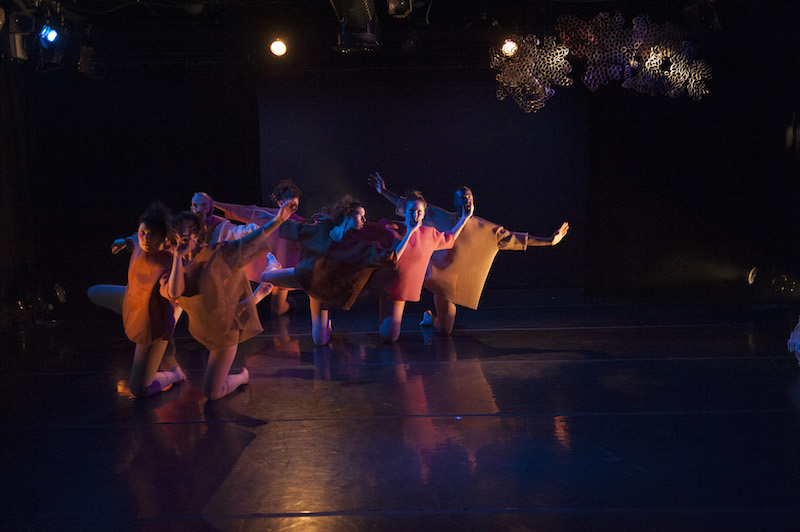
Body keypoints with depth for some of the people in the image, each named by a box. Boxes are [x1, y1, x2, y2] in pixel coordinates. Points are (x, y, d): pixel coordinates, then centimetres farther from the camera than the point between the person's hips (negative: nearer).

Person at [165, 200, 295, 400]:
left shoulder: (216, 253, -14)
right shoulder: (176, 264, -3)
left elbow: (249, 241, -18)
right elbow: (174, 293, -22)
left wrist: (278, 220, -27)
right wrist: (178, 257, -21)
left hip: (225, 330, -5)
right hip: (203, 329, 5)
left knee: (212, 393, 0)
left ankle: (243, 376, 27)